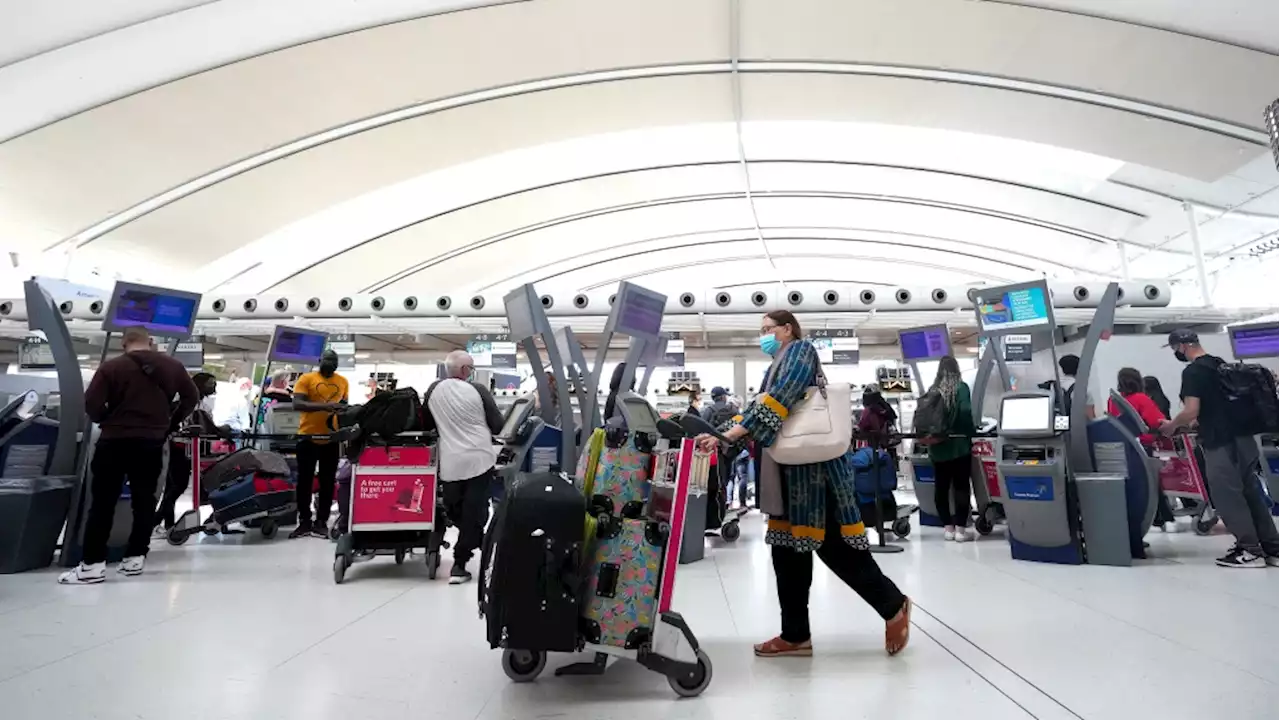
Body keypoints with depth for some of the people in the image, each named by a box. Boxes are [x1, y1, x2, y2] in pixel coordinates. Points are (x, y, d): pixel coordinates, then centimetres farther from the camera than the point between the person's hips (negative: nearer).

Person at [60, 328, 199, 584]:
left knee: (103, 502, 4)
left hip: (114, 441, -2)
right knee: (144, 500, 11)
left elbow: (91, 404, -12)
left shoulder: (111, 367, -5)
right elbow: (192, 397, 8)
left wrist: (108, 421, 7)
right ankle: (135, 558, 13)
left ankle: (93, 564, 3)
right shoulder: (172, 366, 4)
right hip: (152, 442, 3)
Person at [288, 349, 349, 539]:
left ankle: (321, 522, 18)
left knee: (328, 482, 8)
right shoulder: (306, 378, -4)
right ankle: (304, 522, 18)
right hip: (308, 437, -3)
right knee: (305, 480, 6)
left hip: (332, 439, 3)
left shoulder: (343, 382, 7)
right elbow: (297, 404, -15)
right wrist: (324, 406, -27)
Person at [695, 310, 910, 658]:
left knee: (835, 546, -1)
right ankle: (795, 635, 18)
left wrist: (729, 435, -25)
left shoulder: (801, 350, -6)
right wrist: (722, 434, 0)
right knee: (789, 550, 9)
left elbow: (777, 401, -20)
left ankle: (894, 606, 21)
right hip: (792, 468, 9)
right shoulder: (777, 366, 22)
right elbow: (758, 406, 14)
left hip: (817, 464, -9)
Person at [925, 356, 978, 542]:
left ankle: (948, 527, 14)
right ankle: (961, 529, 5)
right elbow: (965, 411, -18)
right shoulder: (961, 387, -6)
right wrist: (971, 432, -5)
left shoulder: (933, 390, 6)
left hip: (938, 447, 4)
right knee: (961, 486, 3)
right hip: (959, 444, -4)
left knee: (941, 487, 8)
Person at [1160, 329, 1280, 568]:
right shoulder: (1221, 364, 14)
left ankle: (1250, 550, 4)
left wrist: (1172, 425, -2)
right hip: (1242, 438, 9)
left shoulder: (1192, 372, -15)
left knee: (1227, 497, -1)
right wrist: (1192, 423, 27)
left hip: (1221, 443, -9)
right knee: (1251, 494, 14)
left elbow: (1191, 411, -20)